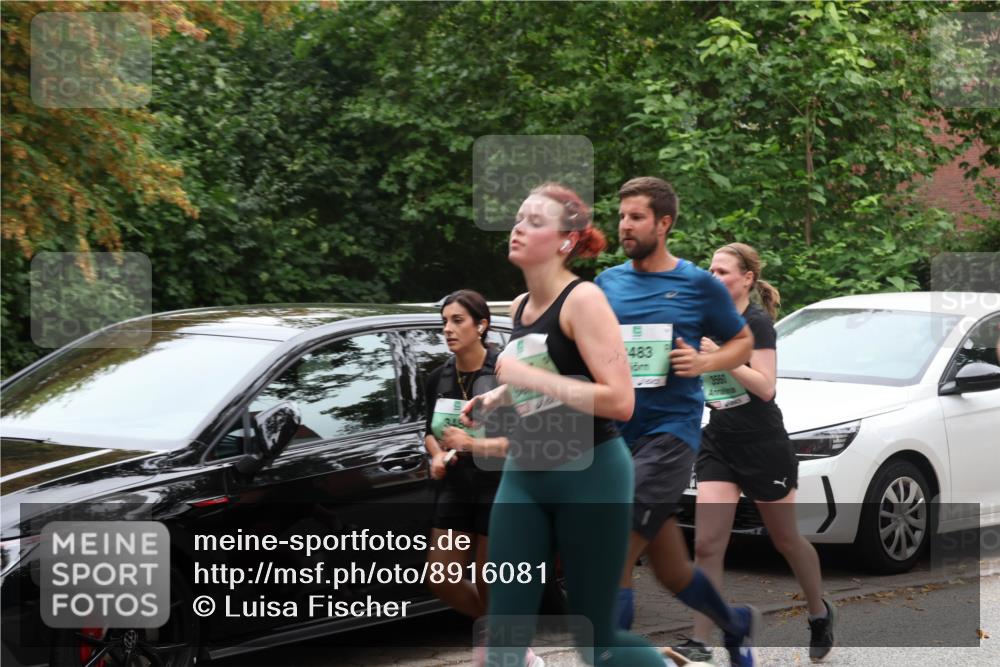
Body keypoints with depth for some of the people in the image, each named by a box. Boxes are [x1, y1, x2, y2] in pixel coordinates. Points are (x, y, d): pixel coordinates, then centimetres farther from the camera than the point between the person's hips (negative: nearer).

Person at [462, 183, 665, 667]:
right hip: (523, 474, 7)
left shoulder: (583, 300, -14)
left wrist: (530, 377, -23)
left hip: (591, 475, -7)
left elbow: (620, 402, -23)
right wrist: (494, 398, 10)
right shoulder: (519, 308, 8)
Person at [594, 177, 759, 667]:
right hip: (617, 433, 5)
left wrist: (703, 363, -9)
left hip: (671, 430, -5)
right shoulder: (607, 283, 9)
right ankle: (735, 624, 40)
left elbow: (743, 342, 9)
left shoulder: (699, 285, -1)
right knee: (671, 571, 14)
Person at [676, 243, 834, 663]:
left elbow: (765, 386, -22)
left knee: (786, 540, 12)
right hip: (718, 444, 6)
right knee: (706, 545, -7)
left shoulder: (757, 322, -12)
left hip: (764, 447, -6)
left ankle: (820, 613, 36)